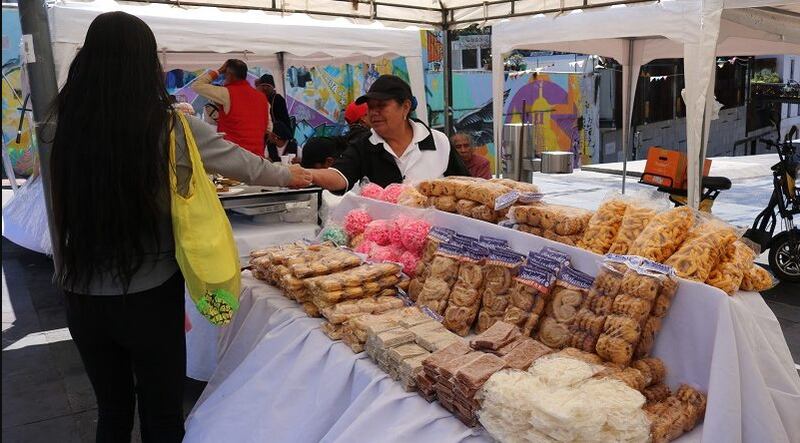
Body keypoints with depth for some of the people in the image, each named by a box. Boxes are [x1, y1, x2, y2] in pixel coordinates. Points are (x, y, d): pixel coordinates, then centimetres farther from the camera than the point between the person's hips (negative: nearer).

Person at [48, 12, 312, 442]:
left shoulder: (65, 125, -6)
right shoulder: (172, 127, -13)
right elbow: (240, 161, 1)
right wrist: (288, 174, 20)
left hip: (82, 298, 4)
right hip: (150, 296, -3)